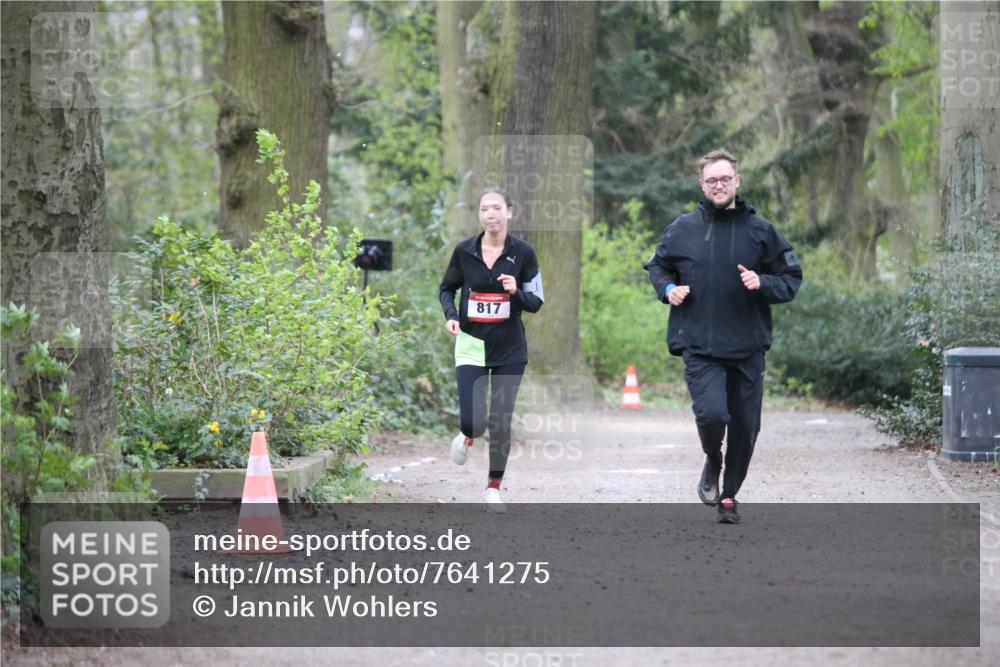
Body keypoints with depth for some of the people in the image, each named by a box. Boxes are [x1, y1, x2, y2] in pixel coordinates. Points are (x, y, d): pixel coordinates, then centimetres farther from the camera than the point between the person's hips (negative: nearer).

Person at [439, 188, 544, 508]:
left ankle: (494, 487, 21)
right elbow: (447, 288, 11)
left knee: (501, 421, 3)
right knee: (473, 421, -11)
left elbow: (536, 302, -1)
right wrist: (450, 315, -9)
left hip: (509, 349, 0)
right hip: (471, 346, 0)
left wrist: (516, 292, -22)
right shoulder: (464, 251, -3)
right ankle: (468, 436, 28)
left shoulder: (523, 253, -5)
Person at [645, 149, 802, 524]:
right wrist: (668, 289, -2)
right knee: (711, 414, -22)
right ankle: (712, 461, 12)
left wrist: (762, 283, -12)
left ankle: (729, 496, 28)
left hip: (748, 348, 2)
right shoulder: (683, 229, 2)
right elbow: (657, 266, 19)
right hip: (699, 346, -1)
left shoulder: (760, 230, 3)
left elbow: (791, 280, 7)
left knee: (745, 429, 7)